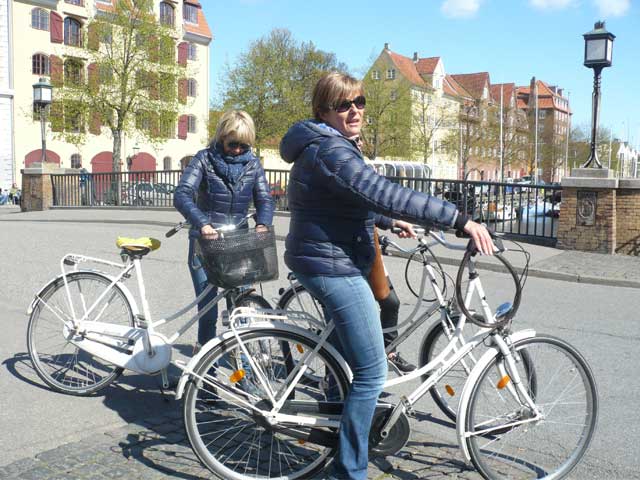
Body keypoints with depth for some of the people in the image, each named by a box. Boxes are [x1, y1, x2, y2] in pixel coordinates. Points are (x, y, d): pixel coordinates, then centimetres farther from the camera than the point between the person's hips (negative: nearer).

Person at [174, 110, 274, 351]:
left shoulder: (253, 163, 3)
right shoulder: (204, 159, -8)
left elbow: (264, 200, 1)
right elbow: (182, 195, -18)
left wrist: (262, 224, -22)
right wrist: (203, 223, -35)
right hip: (206, 242, -3)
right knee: (208, 309, -3)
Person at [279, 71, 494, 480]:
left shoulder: (321, 145, 13)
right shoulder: (331, 151, -21)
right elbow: (387, 195, -32)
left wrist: (391, 222, 21)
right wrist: (461, 220, -33)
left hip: (320, 262, 11)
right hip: (334, 268, -11)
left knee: (344, 354, 28)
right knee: (372, 373, -6)